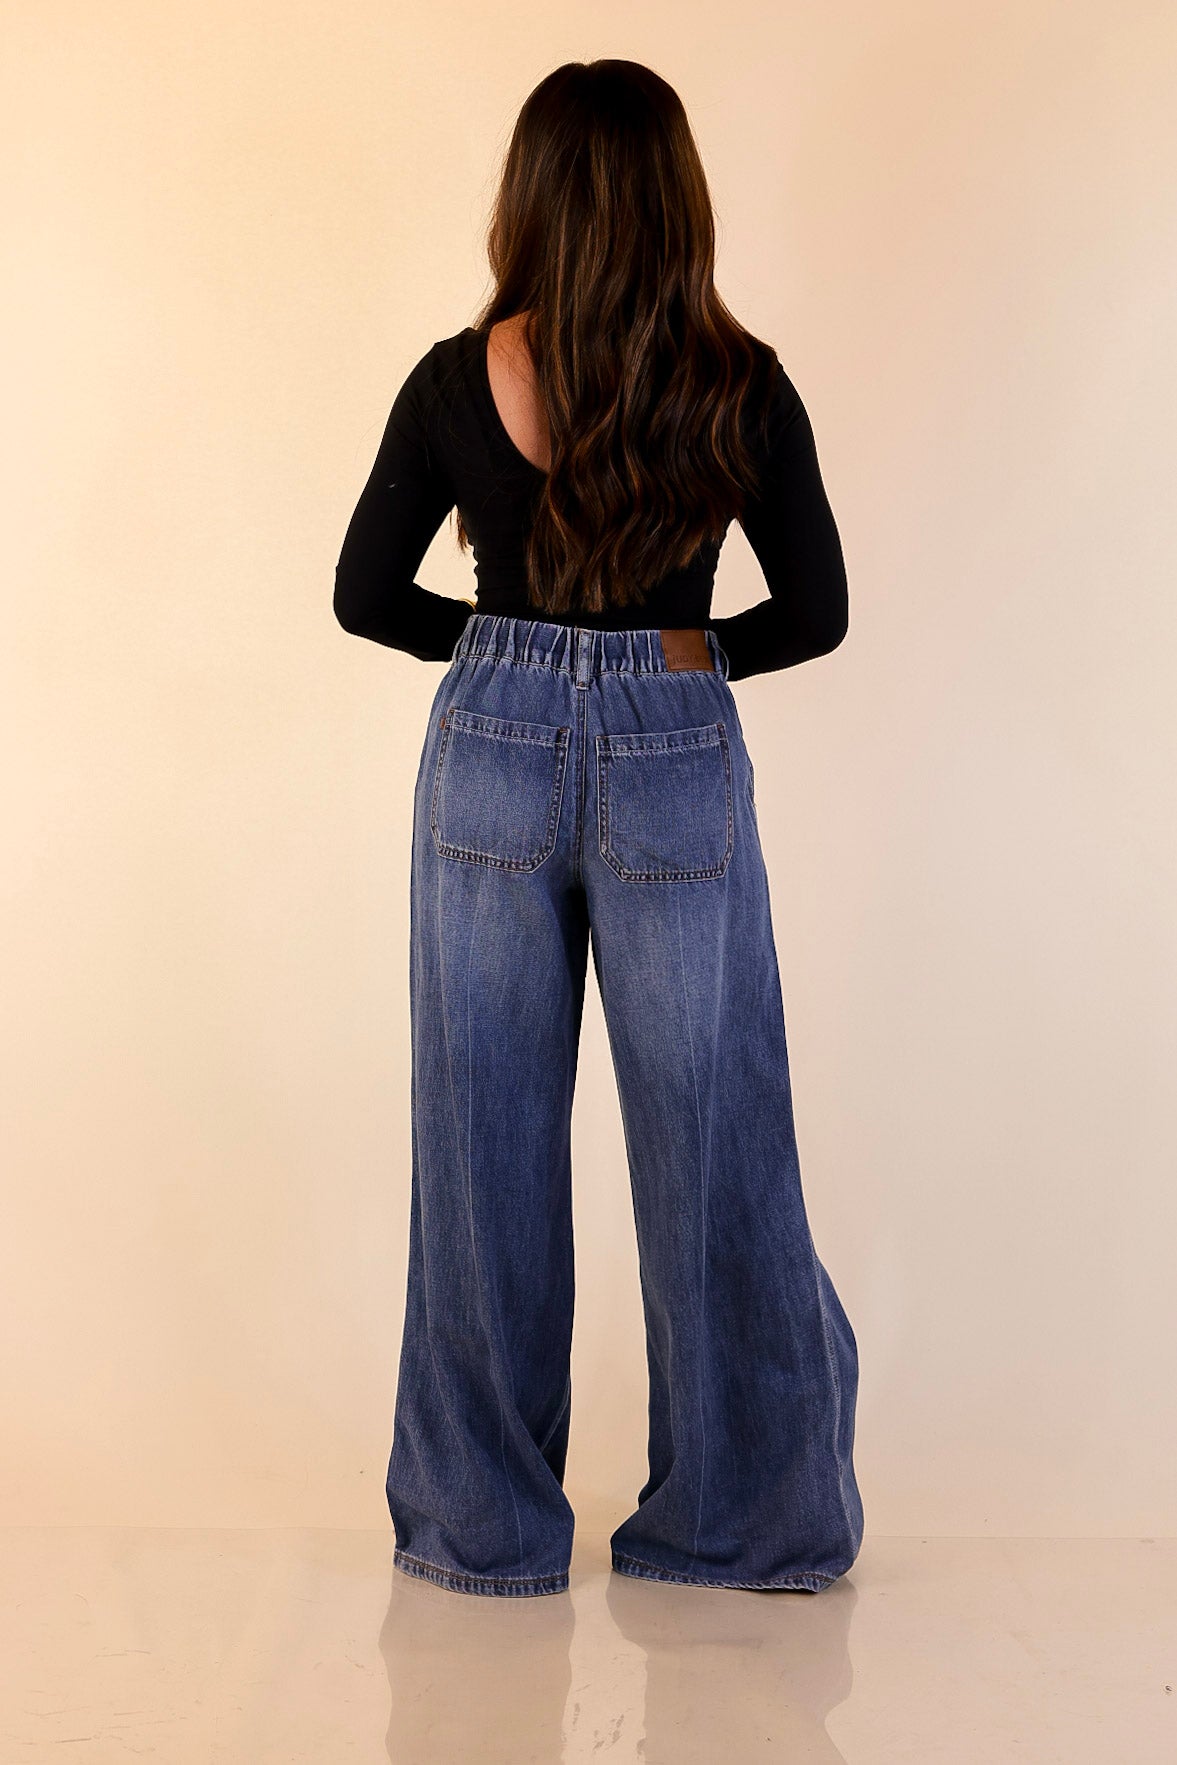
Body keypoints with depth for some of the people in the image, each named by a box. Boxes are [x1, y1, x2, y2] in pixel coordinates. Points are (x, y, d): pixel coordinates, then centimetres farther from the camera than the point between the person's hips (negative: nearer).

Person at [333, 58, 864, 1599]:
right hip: (678, 770, -1)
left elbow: (368, 595, 4)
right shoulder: (739, 388, -6)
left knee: (486, 1140, 10)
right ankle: (750, 1511, 23)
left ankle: (483, 1519, 21)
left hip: (492, 755, 1)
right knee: (711, 1139, 9)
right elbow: (814, 612, 0)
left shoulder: (458, 382, -3)